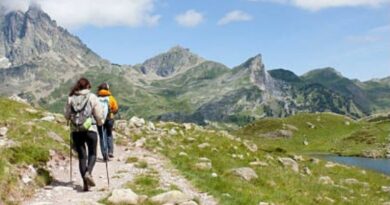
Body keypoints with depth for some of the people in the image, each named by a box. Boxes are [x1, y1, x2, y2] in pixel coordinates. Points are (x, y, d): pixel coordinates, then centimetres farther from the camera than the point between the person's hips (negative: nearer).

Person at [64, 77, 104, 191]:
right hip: (90, 129, -2)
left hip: (75, 131, 2)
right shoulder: (92, 97, -4)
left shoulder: (71, 98, 2)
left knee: (81, 156, 10)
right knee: (92, 153, 13)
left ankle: (85, 183, 6)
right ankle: (88, 172, -15)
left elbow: (67, 115, 7)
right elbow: (99, 114, -3)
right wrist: (100, 122, 17)